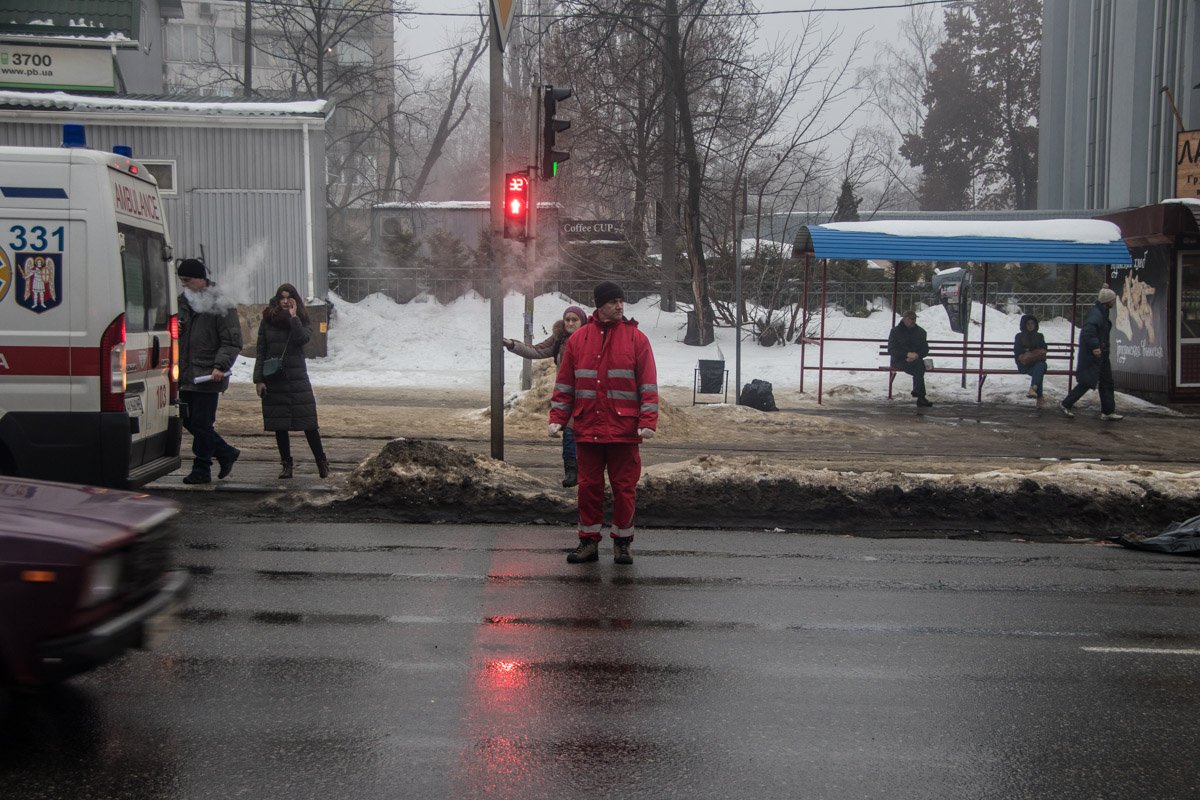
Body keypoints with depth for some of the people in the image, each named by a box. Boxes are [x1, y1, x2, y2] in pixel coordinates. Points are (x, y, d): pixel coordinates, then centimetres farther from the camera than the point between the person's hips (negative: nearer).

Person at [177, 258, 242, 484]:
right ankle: (226, 452, 27)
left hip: (208, 376, -7)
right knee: (189, 421, 11)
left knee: (201, 423, -3)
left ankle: (201, 470, 8)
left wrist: (220, 366, -23)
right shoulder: (183, 301, 14)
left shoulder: (221, 306, -8)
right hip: (186, 376, 8)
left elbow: (232, 342, -11)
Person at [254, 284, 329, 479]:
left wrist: (293, 317, -15)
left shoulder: (302, 321, 3)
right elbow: (260, 352, 5)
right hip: (274, 380, 2)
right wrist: (258, 379, -1)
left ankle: (321, 462, 5)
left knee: (309, 424, -5)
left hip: (297, 378, -1)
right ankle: (287, 464, 16)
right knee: (280, 426, 6)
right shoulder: (267, 321, 5)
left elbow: (302, 339, -18)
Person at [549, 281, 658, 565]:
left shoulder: (636, 338, 1)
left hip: (624, 429, -2)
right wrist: (557, 418, 2)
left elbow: (648, 384, -2)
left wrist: (648, 421, -11)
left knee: (624, 487, 3)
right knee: (589, 486, 7)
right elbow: (565, 382, 10)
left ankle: (622, 542, 17)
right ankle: (589, 541, 18)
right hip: (587, 429, 2)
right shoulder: (578, 339, 7)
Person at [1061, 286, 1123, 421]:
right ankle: (1066, 404, 8)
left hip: (1101, 355, 11)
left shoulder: (1102, 313, 14)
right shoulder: (1095, 314, -19)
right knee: (1087, 382, -5)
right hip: (1092, 355, -11)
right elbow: (1088, 332, -31)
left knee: (1106, 382, 11)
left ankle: (1108, 411, 16)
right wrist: (1094, 346, -31)